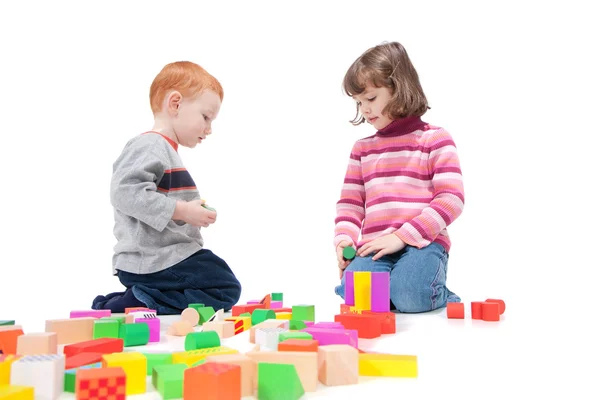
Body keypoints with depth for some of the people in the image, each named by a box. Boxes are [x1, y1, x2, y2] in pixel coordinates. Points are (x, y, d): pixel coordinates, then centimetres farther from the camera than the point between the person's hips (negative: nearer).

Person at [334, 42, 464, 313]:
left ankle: (441, 297, 4)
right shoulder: (362, 148, 19)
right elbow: (350, 202, 19)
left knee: (409, 294, -31)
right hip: (374, 246, 3)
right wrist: (344, 239, -3)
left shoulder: (435, 139, 4)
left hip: (422, 242, -3)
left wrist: (402, 236, -15)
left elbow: (451, 199, -5)